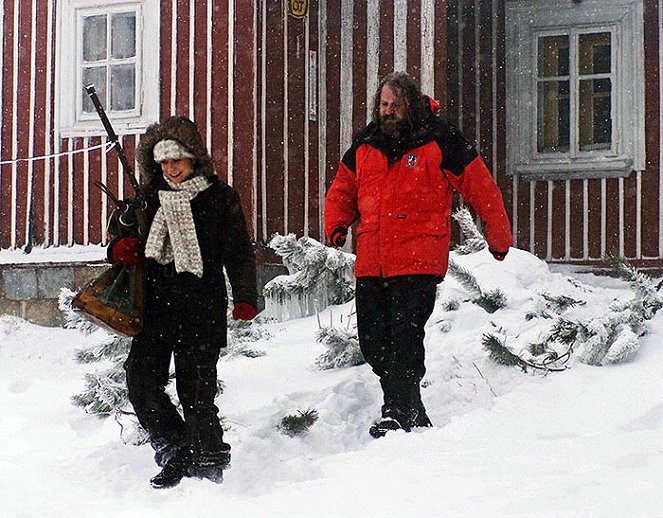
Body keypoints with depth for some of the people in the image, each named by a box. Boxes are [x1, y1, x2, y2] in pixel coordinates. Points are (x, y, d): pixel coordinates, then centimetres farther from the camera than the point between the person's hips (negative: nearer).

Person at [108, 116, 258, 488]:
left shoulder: (220, 198, 4)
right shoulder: (150, 199, 15)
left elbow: (240, 253, 1)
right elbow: (124, 243, 24)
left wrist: (245, 297, -11)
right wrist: (120, 249, -1)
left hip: (202, 308, -4)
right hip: (155, 307, 4)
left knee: (196, 391, -6)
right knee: (142, 380, -8)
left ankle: (209, 466, 7)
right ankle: (175, 452, 6)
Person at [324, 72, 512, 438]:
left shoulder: (439, 140, -2)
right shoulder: (365, 145, 13)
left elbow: (481, 188, 3)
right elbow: (342, 189, 25)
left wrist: (499, 239, 8)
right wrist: (336, 226, 6)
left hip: (419, 262, -6)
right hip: (370, 263, 6)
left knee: (404, 339, -13)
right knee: (373, 342, 7)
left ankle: (399, 415, -7)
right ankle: (414, 417, 20)